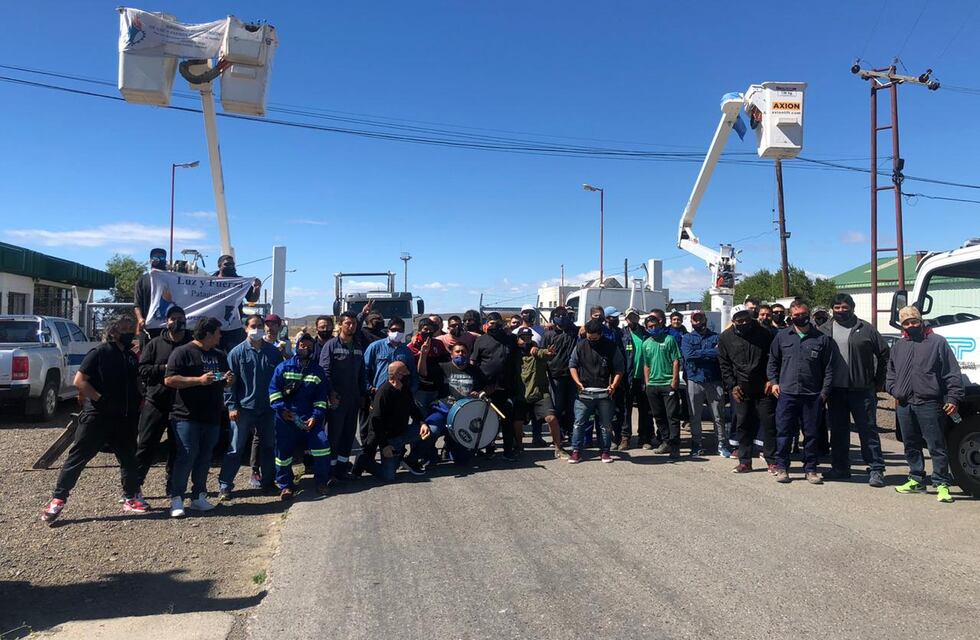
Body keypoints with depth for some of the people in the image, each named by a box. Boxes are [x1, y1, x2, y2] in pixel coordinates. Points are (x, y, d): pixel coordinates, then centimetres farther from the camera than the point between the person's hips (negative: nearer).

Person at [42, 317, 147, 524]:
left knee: (129, 458, 12)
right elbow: (79, 381, -13)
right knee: (77, 458, -1)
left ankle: (131, 498, 24)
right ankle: (58, 499, 6)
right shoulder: (99, 353, -8)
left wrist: (136, 406, 7)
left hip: (124, 419, 6)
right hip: (97, 416, -6)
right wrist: (100, 399, -18)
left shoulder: (132, 356, 10)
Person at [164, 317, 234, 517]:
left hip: (212, 417, 7)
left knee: (204, 458, 10)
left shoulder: (220, 356, 17)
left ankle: (199, 496, 18)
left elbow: (224, 380, 29)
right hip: (187, 416, -6)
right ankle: (176, 499, -1)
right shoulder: (183, 352, -5)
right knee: (187, 456, -8)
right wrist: (199, 380, -20)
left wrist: (229, 380, 4)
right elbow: (169, 380, -13)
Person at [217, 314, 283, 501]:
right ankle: (224, 486, 6)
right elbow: (230, 381, -4)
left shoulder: (274, 352, 4)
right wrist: (231, 406, -10)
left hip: (268, 408, 3)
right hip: (244, 408, -3)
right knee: (235, 449, -1)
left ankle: (267, 481, 26)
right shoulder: (237, 352, -3)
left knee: (268, 446, 12)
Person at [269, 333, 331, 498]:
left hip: (309, 418, 1)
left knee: (322, 444, -13)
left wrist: (316, 416, -6)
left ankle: (321, 481, 5)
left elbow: (321, 398, 7)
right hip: (286, 418, -1)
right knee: (283, 451, 2)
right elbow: (274, 390, -1)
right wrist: (281, 409, -14)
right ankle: (285, 485, 22)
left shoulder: (318, 371, 7)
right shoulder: (283, 367, 2)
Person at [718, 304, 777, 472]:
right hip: (740, 389, 2)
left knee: (769, 424, 0)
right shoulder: (726, 337, 2)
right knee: (742, 425, 6)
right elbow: (724, 364, 6)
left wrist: (771, 380, -5)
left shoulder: (764, 333, -1)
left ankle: (772, 461, 9)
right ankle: (745, 462, 16)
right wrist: (731, 385, -1)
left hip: (764, 388, -1)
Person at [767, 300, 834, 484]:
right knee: (784, 433, 3)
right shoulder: (782, 336, 7)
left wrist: (824, 392, -2)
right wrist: (773, 381, 3)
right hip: (786, 393, 0)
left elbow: (829, 368, 4)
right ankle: (782, 468, 13)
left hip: (813, 395, 0)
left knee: (811, 434, 7)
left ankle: (810, 469, 19)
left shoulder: (822, 339, 4)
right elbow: (772, 361, 14)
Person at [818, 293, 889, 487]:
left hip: (862, 389, -3)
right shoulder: (824, 331, 8)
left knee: (867, 429, -1)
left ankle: (876, 469, 5)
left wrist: (878, 382, 4)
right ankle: (840, 468, 20)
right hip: (835, 390, 3)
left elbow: (884, 354, 5)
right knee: (838, 430, 10)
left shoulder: (866, 329, 2)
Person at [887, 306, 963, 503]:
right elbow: (890, 373, 25)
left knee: (937, 446, -3)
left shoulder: (937, 342, 2)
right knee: (911, 446, 13)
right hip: (904, 405, 5)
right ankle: (916, 480, 23)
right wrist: (894, 391, 8)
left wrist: (953, 398, -9)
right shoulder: (898, 346, 16)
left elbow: (952, 374, -2)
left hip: (929, 404, -5)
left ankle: (942, 484, 3)